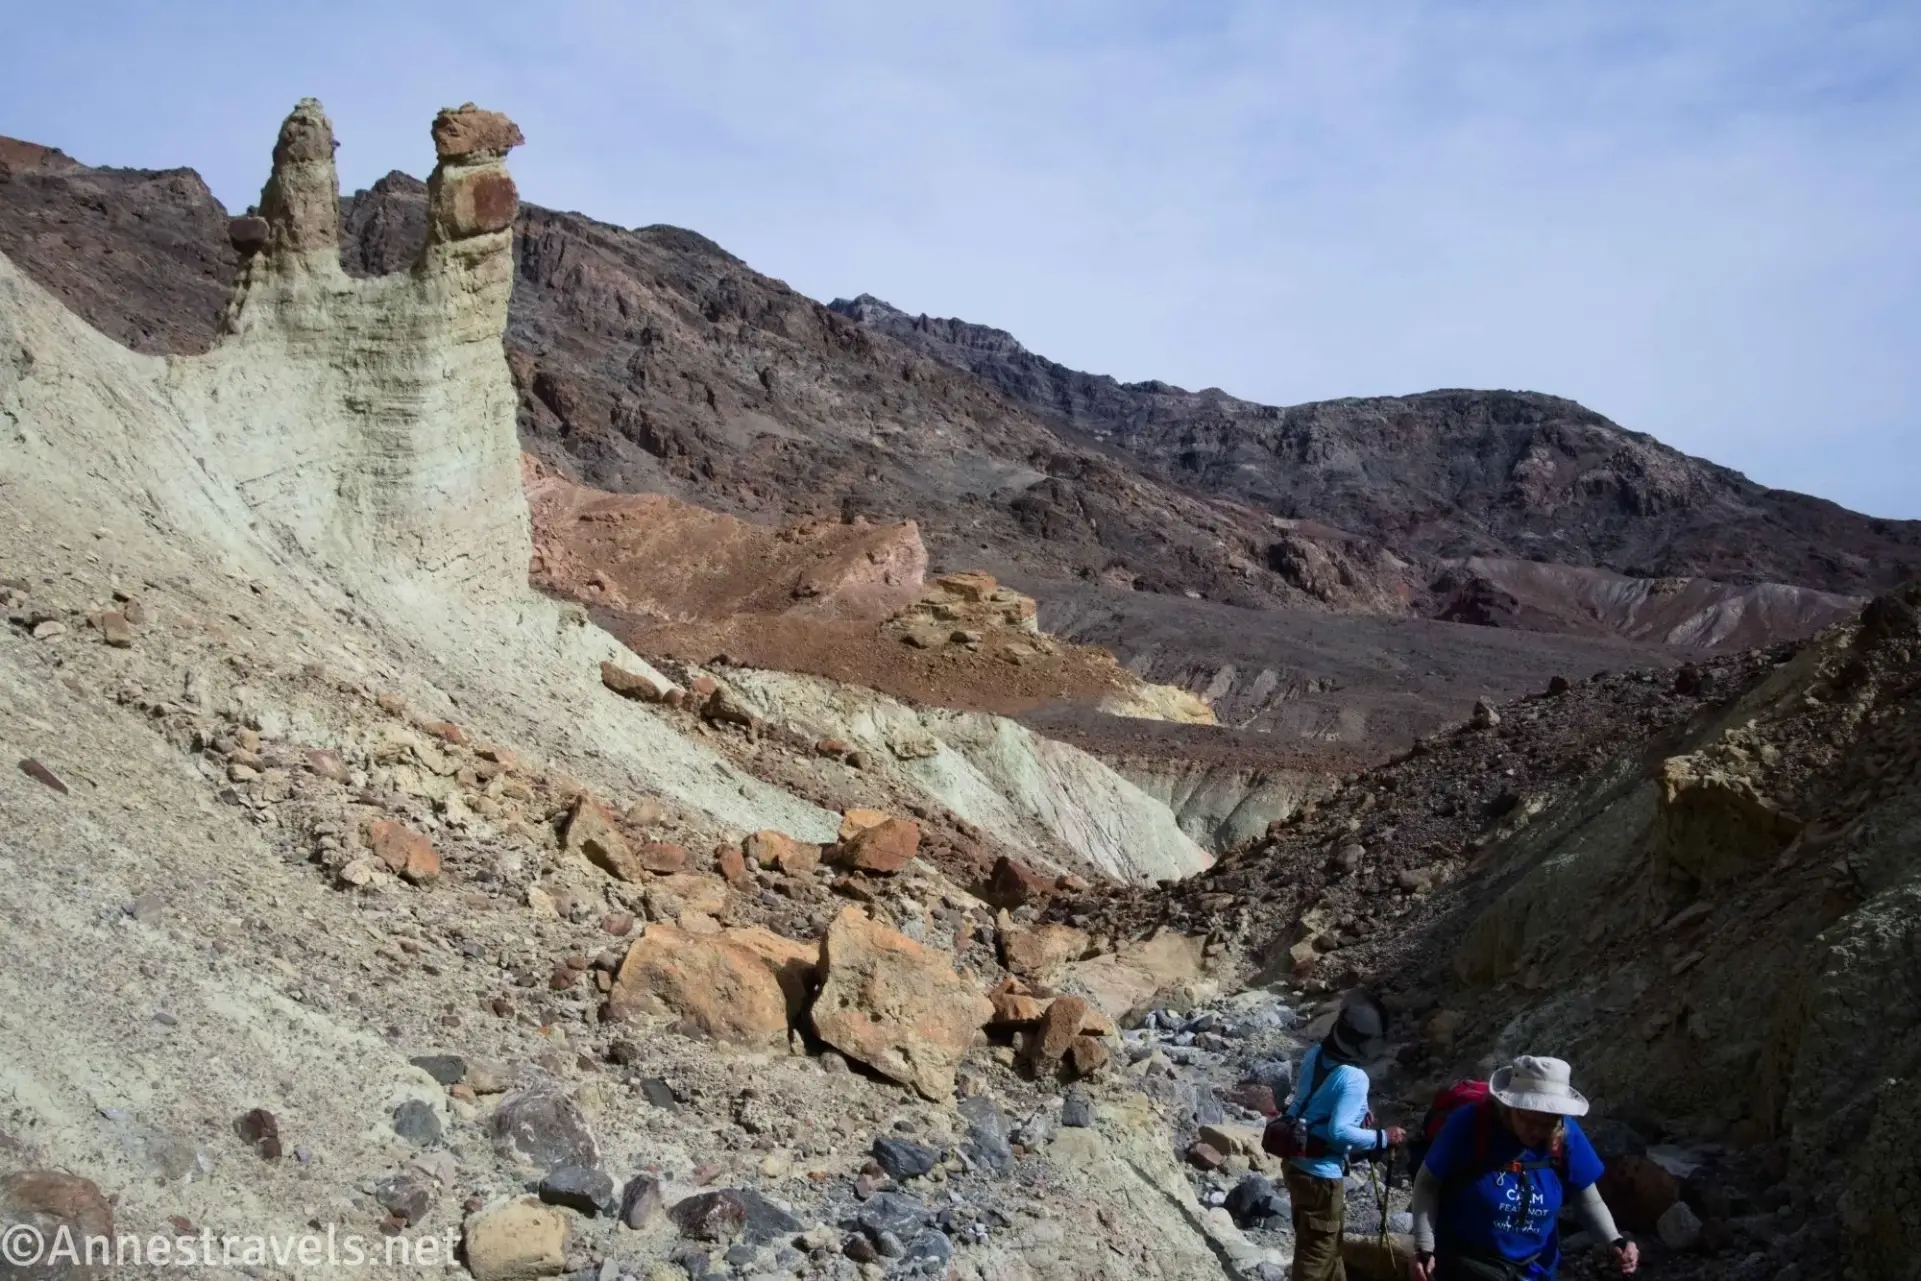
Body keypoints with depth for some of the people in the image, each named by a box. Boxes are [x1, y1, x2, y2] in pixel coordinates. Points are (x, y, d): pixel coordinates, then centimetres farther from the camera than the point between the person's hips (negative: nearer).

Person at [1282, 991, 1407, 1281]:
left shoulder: (1314, 1055, -1)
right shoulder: (1354, 1079, -24)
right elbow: (1339, 1132, -27)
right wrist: (1383, 1138, -16)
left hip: (1297, 1163, 8)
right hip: (1321, 1175, -8)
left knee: (1326, 1244, 26)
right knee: (1316, 1256, 5)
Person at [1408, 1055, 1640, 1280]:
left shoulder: (1567, 1136, -11)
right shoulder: (1470, 1125, -23)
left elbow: (1588, 1199, 3)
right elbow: (1427, 1183, -13)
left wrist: (1614, 1241, -16)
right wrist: (1424, 1249, -21)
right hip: (1464, 1259, -4)